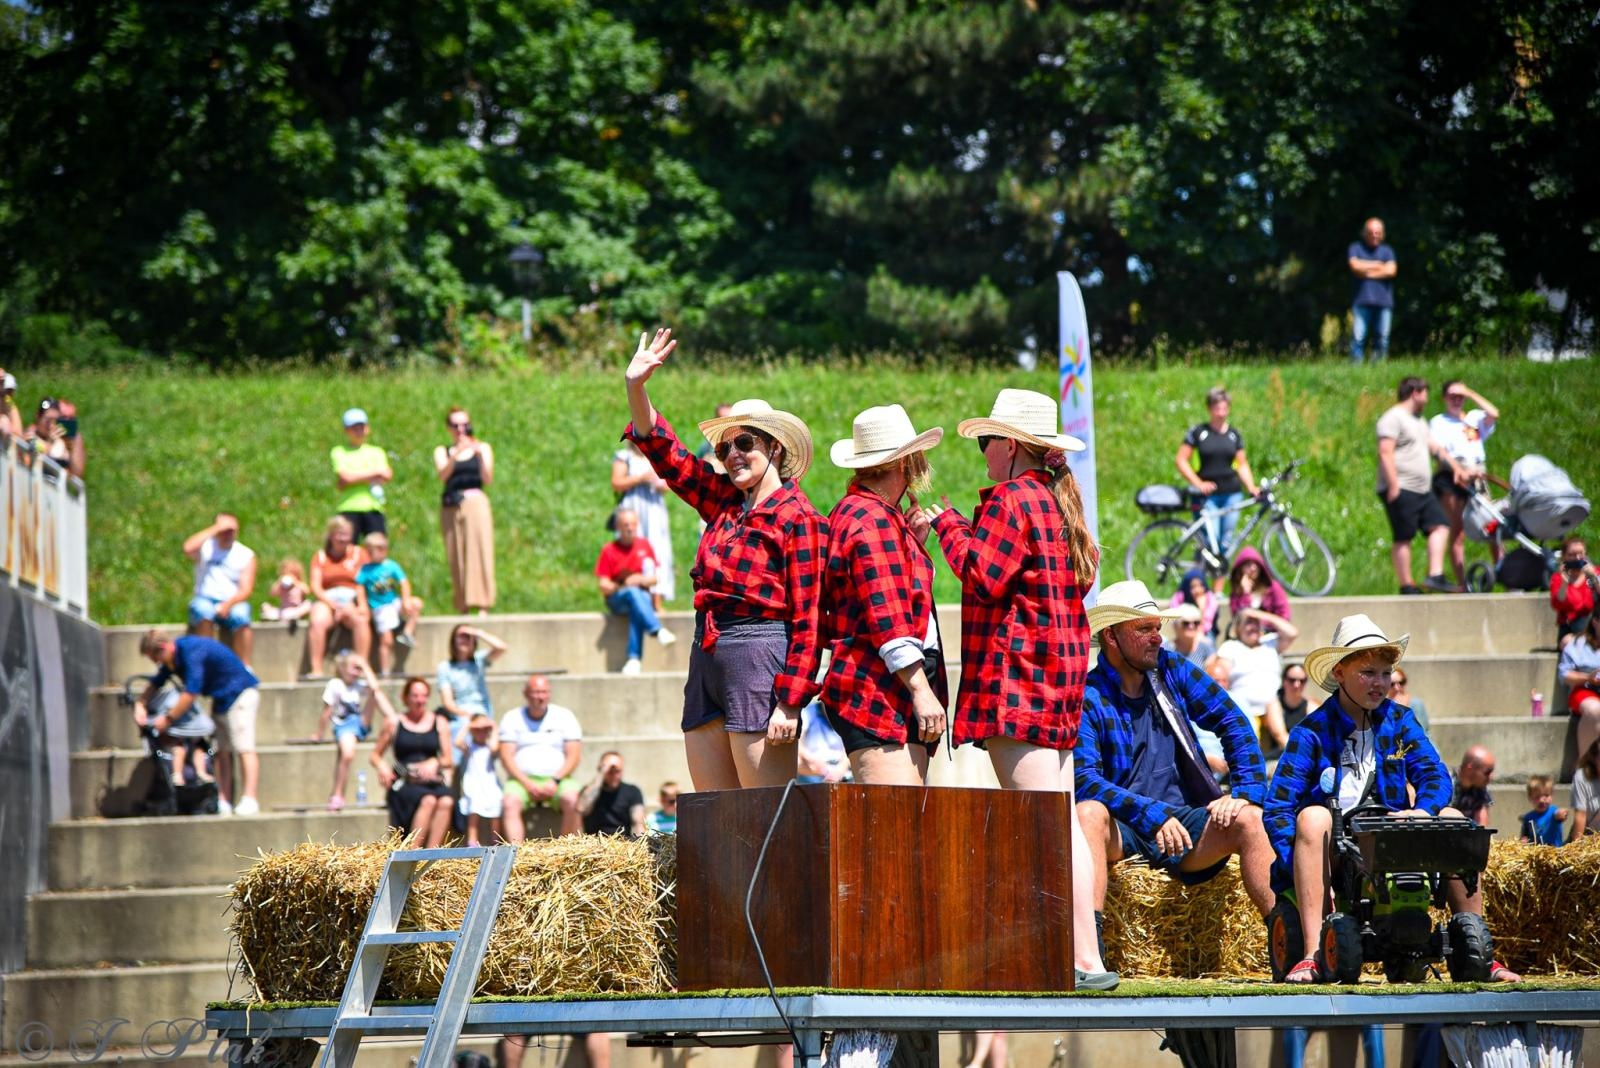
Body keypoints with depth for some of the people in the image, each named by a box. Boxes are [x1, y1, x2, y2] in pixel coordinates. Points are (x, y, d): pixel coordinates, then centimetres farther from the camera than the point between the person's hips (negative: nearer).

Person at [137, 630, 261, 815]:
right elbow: (156, 683, 16)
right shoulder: (174, 656, 5)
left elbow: (191, 693, -27)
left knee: (244, 747, -14)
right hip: (221, 698, 10)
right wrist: (141, 705, -1)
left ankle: (249, 800, -20)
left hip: (240, 694, -10)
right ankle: (224, 803, 2)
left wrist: (168, 718, -20)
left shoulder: (192, 652, -26)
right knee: (222, 750, 4)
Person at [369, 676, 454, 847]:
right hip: (404, 782, -2)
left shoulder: (439, 723, 14)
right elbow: (375, 755, 15)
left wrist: (435, 762, -10)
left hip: (433, 781, 2)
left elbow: (449, 760, 12)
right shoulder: (394, 723, 10)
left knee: (446, 802, -32)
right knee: (428, 800, -35)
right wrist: (382, 767, -8)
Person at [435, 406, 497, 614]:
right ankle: (462, 608, 0)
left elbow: (488, 479, 0)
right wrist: (456, 454, -20)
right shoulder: (442, 452, 15)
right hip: (451, 508, 2)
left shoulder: (483, 449, 12)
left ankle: (482, 606, -17)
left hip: (475, 502, -2)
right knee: (456, 558, -2)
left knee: (479, 553, -12)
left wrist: (480, 455, -14)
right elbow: (443, 475, -5)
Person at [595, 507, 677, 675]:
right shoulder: (608, 550, 0)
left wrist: (640, 580, -12)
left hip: (642, 596, 1)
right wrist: (619, 586, -21)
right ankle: (657, 630, -50)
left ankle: (634, 658, -45)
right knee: (633, 592, -36)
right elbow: (603, 586, -2)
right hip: (616, 600, -1)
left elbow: (655, 578, 8)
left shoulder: (645, 546, 7)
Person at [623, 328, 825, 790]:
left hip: (759, 661, -8)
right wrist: (636, 387, 10)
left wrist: (789, 703, -16)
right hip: (706, 659, 8)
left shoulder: (797, 518, -7)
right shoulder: (724, 502, 15)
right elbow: (666, 455, 22)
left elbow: (807, 620, -11)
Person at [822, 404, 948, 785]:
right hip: (878, 694, -11)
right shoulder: (875, 521, -11)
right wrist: (922, 692, -19)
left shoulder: (853, 512, 22)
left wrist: (913, 542, 21)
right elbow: (888, 618, -18)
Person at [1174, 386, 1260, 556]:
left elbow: (1242, 465, 13)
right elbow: (1181, 460, -1)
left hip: (1232, 495, 3)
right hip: (1207, 495, -3)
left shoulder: (1234, 434, 11)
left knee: (1226, 542, 2)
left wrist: (1251, 487, -4)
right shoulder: (1198, 432, 1)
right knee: (1211, 540, -16)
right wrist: (1198, 483, -12)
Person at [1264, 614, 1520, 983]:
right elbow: (1278, 807, -9)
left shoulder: (1399, 721, 9)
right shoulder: (1312, 733, -4)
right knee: (1313, 817, -33)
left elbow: (1433, 774, -1)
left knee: (1452, 819, -16)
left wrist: (1423, 810, -25)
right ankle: (1314, 955, -43)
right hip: (1334, 853, -4)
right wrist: (1301, 868, -23)